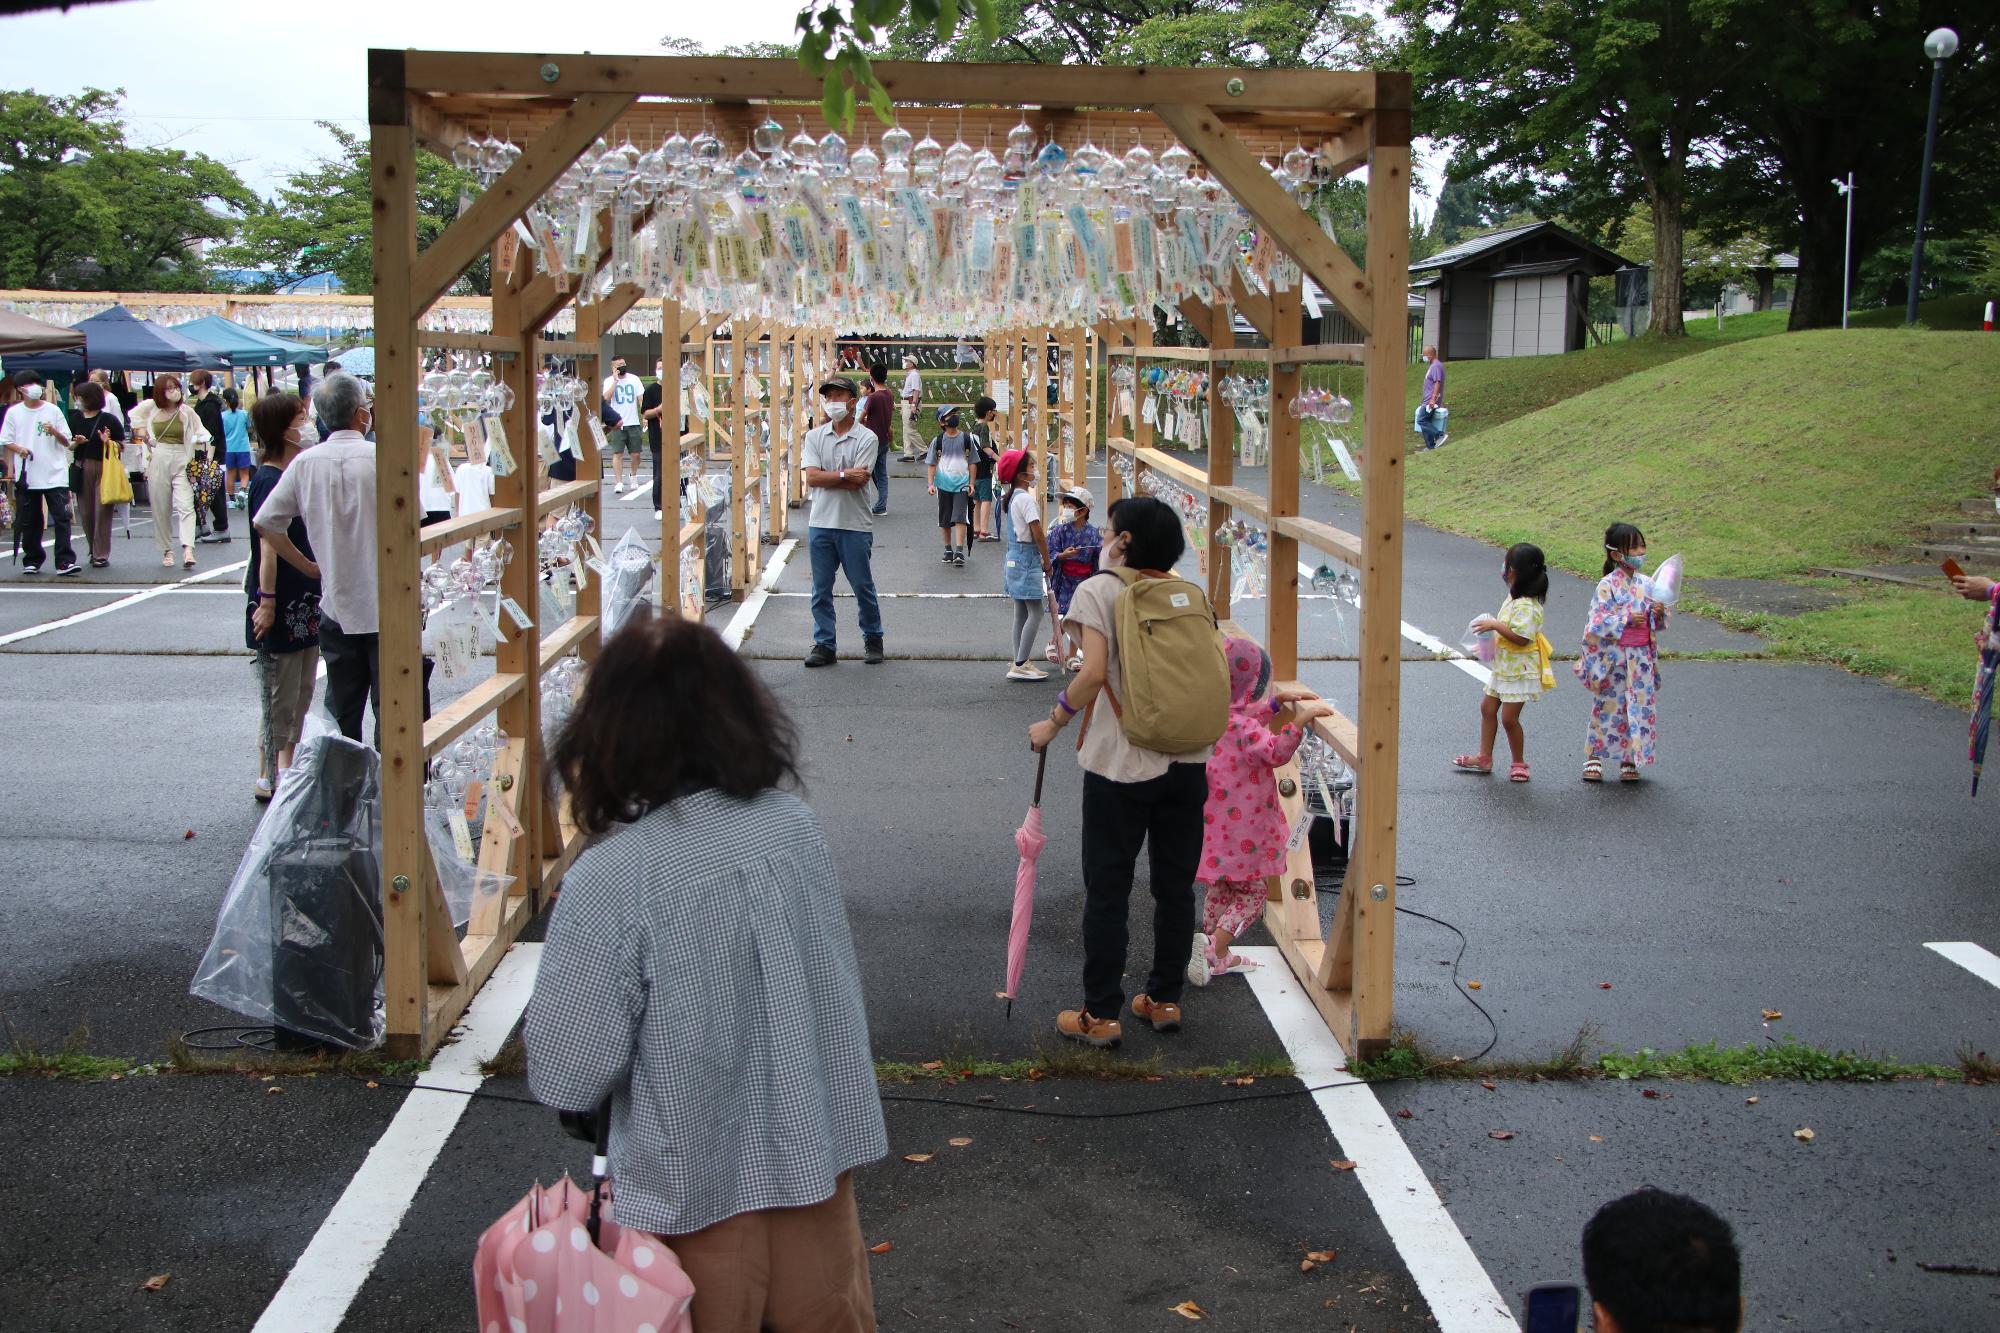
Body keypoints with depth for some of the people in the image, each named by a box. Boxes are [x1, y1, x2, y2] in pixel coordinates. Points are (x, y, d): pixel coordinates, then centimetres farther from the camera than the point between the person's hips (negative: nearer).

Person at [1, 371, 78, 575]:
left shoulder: (53, 410, 4)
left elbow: (66, 442, 7)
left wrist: (54, 432, -13)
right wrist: (18, 449, -12)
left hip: (55, 474, -1)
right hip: (26, 475, 1)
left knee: (62, 518, -8)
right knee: (29, 521, 7)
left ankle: (65, 562, -9)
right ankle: (31, 561, 18)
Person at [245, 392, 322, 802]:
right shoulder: (268, 481, -16)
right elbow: (268, 545, -21)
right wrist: (266, 601, -24)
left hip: (304, 600, 9)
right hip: (280, 602, -9)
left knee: (302, 692, 15)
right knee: (278, 696, -2)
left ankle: (288, 768, 24)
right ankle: (267, 778, 7)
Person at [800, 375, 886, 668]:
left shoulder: (866, 438, -4)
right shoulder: (814, 436, 7)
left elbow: (858, 482, -15)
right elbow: (812, 479, -5)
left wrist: (825, 477, -10)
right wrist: (844, 474, -13)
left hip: (855, 525, -3)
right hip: (821, 523, 3)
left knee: (863, 587, 6)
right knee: (821, 589, 7)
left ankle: (873, 639, 22)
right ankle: (824, 645, 14)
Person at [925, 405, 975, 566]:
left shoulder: (966, 439, 4)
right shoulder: (938, 441, 2)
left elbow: (971, 462, 9)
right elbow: (931, 464, 7)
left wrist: (971, 483, 4)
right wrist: (930, 484, -3)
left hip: (961, 483, -1)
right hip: (943, 484, 1)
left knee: (960, 517, -13)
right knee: (945, 519, 8)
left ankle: (959, 551, -15)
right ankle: (948, 550, 22)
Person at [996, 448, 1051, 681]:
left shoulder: (1010, 498, 12)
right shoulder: (1026, 498, -16)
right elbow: (1037, 533, -17)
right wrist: (1047, 561, -6)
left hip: (1014, 556, 10)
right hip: (1028, 558, -10)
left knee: (1021, 613, 12)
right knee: (1035, 613, -8)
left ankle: (1020, 663, 16)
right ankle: (1021, 665, -10)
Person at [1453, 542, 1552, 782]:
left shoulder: (1526, 606, -24)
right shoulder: (1514, 598, 7)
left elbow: (1522, 638, -30)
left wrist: (1495, 625, -27)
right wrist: (1494, 626, 8)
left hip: (1520, 671, -10)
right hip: (1504, 667, 10)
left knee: (1509, 718, -6)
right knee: (1488, 708, 14)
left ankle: (1519, 763, 11)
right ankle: (1484, 758, 24)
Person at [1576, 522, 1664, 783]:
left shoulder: (1645, 583, 5)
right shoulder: (1607, 586, -11)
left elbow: (1658, 623, 12)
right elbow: (1598, 622, -17)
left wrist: (1659, 614, -9)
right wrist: (1627, 620, -24)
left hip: (1641, 657, 5)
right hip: (1614, 658, -5)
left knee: (1640, 707, 7)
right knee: (1609, 706, 4)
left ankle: (1630, 760, 19)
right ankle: (1595, 757, 17)